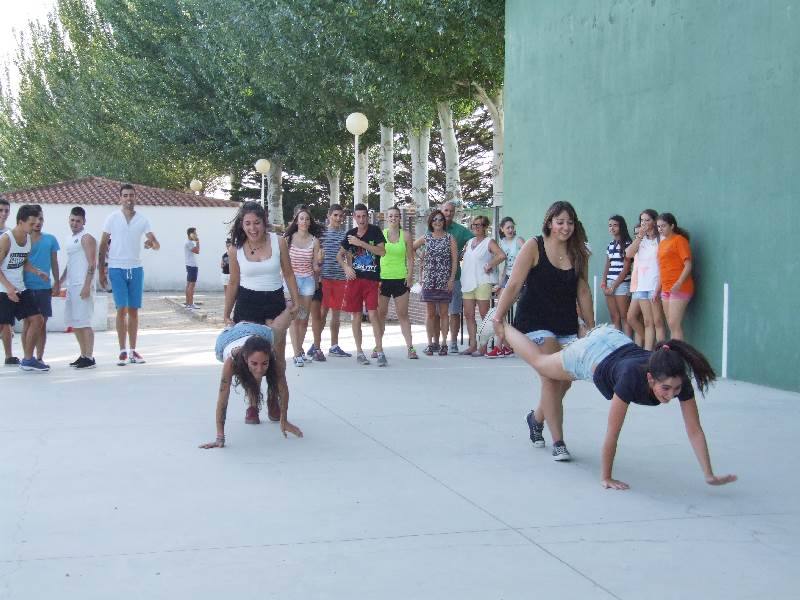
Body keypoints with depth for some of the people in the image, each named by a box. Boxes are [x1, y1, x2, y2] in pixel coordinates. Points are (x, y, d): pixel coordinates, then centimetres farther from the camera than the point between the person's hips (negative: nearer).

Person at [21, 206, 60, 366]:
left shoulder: (50, 240, 6)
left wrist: (56, 283, 8)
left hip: (45, 287, 2)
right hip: (27, 287, -2)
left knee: (42, 323, 5)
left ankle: (39, 357, 12)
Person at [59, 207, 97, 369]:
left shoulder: (87, 238, -8)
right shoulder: (71, 239, 19)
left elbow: (92, 263, -15)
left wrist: (87, 286, -22)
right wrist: (60, 282, 24)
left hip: (82, 285, -9)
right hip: (71, 286, 9)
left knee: (83, 322, -10)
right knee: (73, 322, 11)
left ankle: (89, 358, -7)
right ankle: (83, 355, 19)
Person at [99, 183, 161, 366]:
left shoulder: (142, 219, 5)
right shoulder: (112, 218, 1)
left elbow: (156, 244, 0)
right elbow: (103, 245, 4)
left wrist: (152, 243, -25)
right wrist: (101, 271, 0)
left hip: (136, 268, 2)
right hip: (117, 269, -2)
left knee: (134, 310, 5)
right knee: (122, 309, -5)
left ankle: (132, 351, 11)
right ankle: (123, 351, -1)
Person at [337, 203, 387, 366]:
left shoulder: (375, 231, -2)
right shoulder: (350, 234, 8)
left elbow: (382, 251, -14)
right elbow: (340, 255, 17)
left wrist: (361, 243, -18)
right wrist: (346, 267, -2)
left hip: (372, 279, -3)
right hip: (355, 279, 3)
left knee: (373, 314, -10)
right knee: (356, 316, 6)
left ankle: (380, 352, -6)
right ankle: (359, 351, 15)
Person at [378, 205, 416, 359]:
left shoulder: (405, 236, 5)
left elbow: (410, 258, 7)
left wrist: (410, 276, -3)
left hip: (400, 279, 0)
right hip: (382, 278, 0)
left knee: (403, 314, 0)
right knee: (381, 313, 4)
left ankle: (410, 347, 0)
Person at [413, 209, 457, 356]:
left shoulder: (450, 238, 2)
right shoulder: (426, 238, 8)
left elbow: (455, 260, -1)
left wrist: (452, 278, -8)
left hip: (445, 281, -2)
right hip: (429, 280, 2)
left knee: (443, 313, 2)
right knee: (431, 313, 4)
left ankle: (443, 343, 5)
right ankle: (431, 343, 8)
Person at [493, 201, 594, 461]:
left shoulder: (578, 253, 5)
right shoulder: (534, 247, -7)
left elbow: (583, 292, 10)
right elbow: (514, 285, -10)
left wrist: (592, 328, 10)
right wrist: (497, 318, -14)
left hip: (567, 326, 5)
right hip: (535, 323, -5)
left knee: (564, 381, 4)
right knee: (551, 378, -13)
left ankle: (537, 418, 34)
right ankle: (558, 442, -7)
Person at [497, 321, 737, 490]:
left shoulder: (679, 380, -36)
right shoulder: (632, 378, -48)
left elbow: (695, 431, -30)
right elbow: (612, 434, -39)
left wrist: (709, 476, -34)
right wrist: (605, 478, -32)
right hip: (589, 355, -3)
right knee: (539, 362, 26)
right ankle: (503, 327, 51)